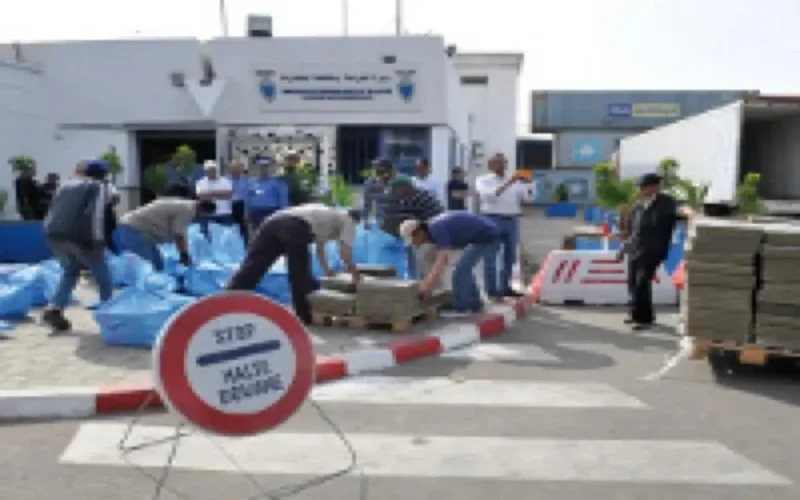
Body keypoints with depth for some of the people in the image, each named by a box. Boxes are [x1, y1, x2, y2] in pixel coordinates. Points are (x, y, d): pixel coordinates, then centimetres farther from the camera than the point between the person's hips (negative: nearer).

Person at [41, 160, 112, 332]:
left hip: (54, 234, 6)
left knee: (70, 271, 25)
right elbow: (96, 213, -7)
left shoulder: (66, 185, 31)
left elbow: (53, 211, 28)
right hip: (77, 235, -6)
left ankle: (54, 310, 7)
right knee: (102, 274, 10)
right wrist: (97, 239, -13)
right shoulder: (98, 187, 10)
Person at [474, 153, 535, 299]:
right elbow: (489, 195, -16)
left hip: (512, 220, 6)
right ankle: (492, 290, -1)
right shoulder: (483, 180, 3)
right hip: (492, 219, -6)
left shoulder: (514, 182, 17)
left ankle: (505, 287, 18)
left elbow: (529, 196, 13)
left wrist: (528, 183, -5)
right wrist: (508, 183, -21)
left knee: (510, 256, 9)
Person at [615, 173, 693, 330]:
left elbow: (677, 208, -29)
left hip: (652, 251, -6)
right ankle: (638, 314, 30)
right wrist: (623, 248, 22)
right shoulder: (637, 207, 11)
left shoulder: (665, 203, -7)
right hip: (634, 250, 7)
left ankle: (644, 317, -1)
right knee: (633, 283, 12)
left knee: (642, 283, -14)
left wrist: (686, 211, -51)